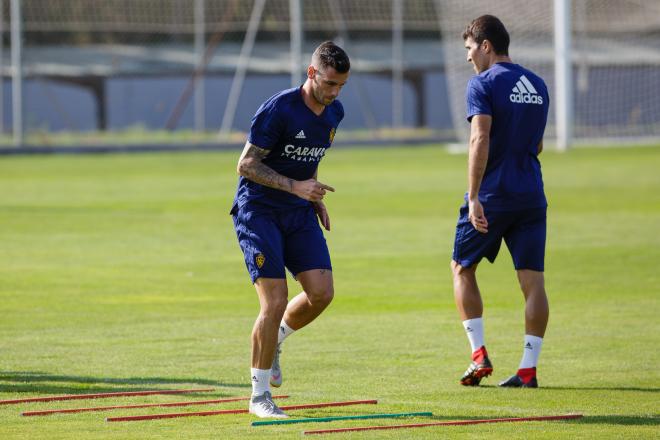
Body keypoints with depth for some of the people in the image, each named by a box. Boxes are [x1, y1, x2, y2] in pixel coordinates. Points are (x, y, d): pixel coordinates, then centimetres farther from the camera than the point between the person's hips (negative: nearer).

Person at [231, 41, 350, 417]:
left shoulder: (334, 112, 4)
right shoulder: (278, 110, -20)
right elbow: (247, 164, -17)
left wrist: (316, 198, 11)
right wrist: (295, 186, -26)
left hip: (299, 214, 7)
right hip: (259, 211, -7)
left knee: (322, 292, -8)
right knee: (275, 301, -14)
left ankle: (273, 341, 22)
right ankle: (260, 396, -1)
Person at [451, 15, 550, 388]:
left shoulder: (483, 84, -8)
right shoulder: (537, 85, 12)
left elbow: (481, 140, -19)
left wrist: (474, 197, -21)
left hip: (492, 195, -5)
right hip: (531, 196, 5)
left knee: (462, 269, 12)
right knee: (533, 280, 2)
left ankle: (480, 356, 4)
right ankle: (529, 368, -3)